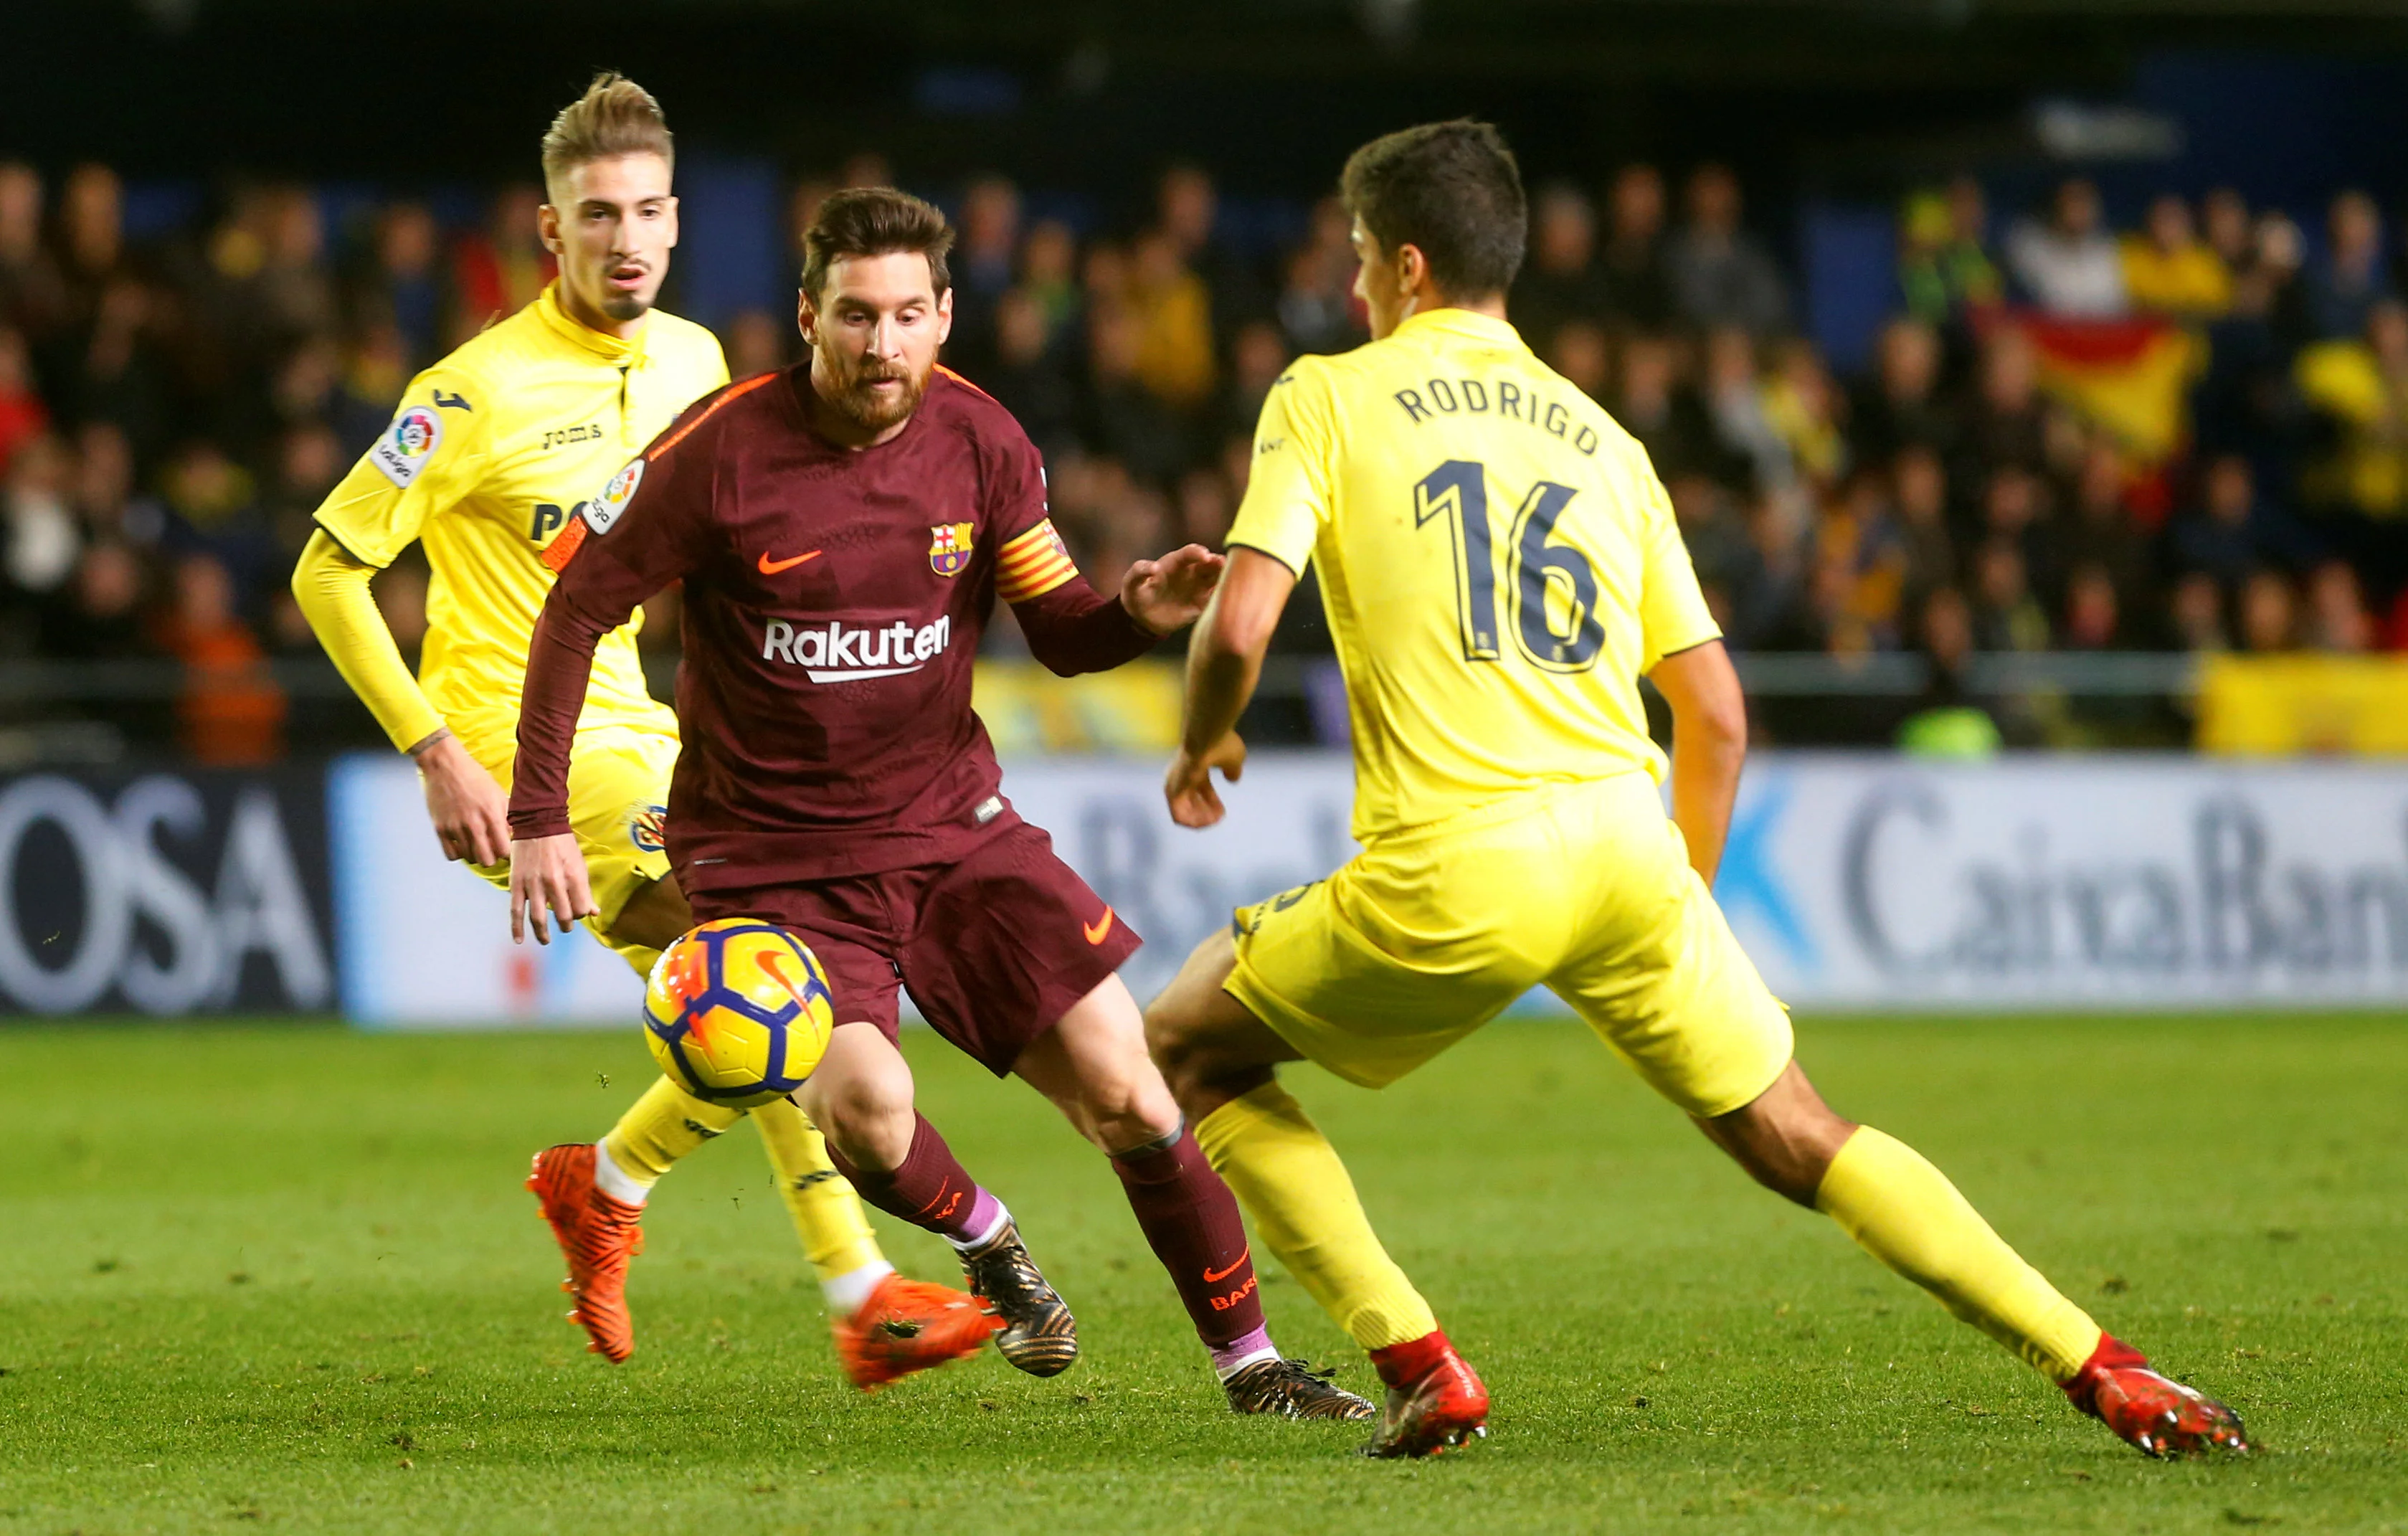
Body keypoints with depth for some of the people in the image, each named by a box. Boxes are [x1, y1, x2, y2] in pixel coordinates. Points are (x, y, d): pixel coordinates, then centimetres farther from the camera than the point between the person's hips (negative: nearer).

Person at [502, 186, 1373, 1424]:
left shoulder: (981, 443, -4)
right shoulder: (722, 452, -15)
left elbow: (1059, 629, 7)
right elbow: (577, 609, -7)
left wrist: (1139, 613, -17)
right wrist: (539, 819, -12)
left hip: (950, 829, 4)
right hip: (766, 853, -3)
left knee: (1123, 1090, -5)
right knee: (863, 1107, -26)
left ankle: (1249, 1361, 11)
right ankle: (987, 1245, 8)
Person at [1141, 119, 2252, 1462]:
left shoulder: (1327, 398, 7)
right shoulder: (1600, 435, 21)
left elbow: (1241, 626, -6)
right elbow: (1717, 715, 17)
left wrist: (1204, 745, 15)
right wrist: (1682, 895, 30)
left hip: (1450, 876, -4)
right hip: (1625, 847, 4)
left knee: (1193, 1048, 17)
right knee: (1798, 1139, 15)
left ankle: (1422, 1367, 5)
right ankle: (2106, 1372, 3)